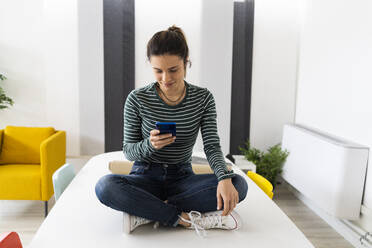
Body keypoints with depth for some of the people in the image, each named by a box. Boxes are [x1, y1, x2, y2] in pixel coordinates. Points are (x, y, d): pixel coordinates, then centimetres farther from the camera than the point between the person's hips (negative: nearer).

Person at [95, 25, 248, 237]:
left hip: (182, 178, 2)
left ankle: (145, 213, -24)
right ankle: (185, 217, -25)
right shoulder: (137, 99, -8)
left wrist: (225, 178, -30)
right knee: (106, 186, -32)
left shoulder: (203, 98, -4)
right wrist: (149, 145, -27)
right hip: (145, 176, -1)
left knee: (238, 184, -25)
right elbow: (128, 151, -3)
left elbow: (212, 146, -9)